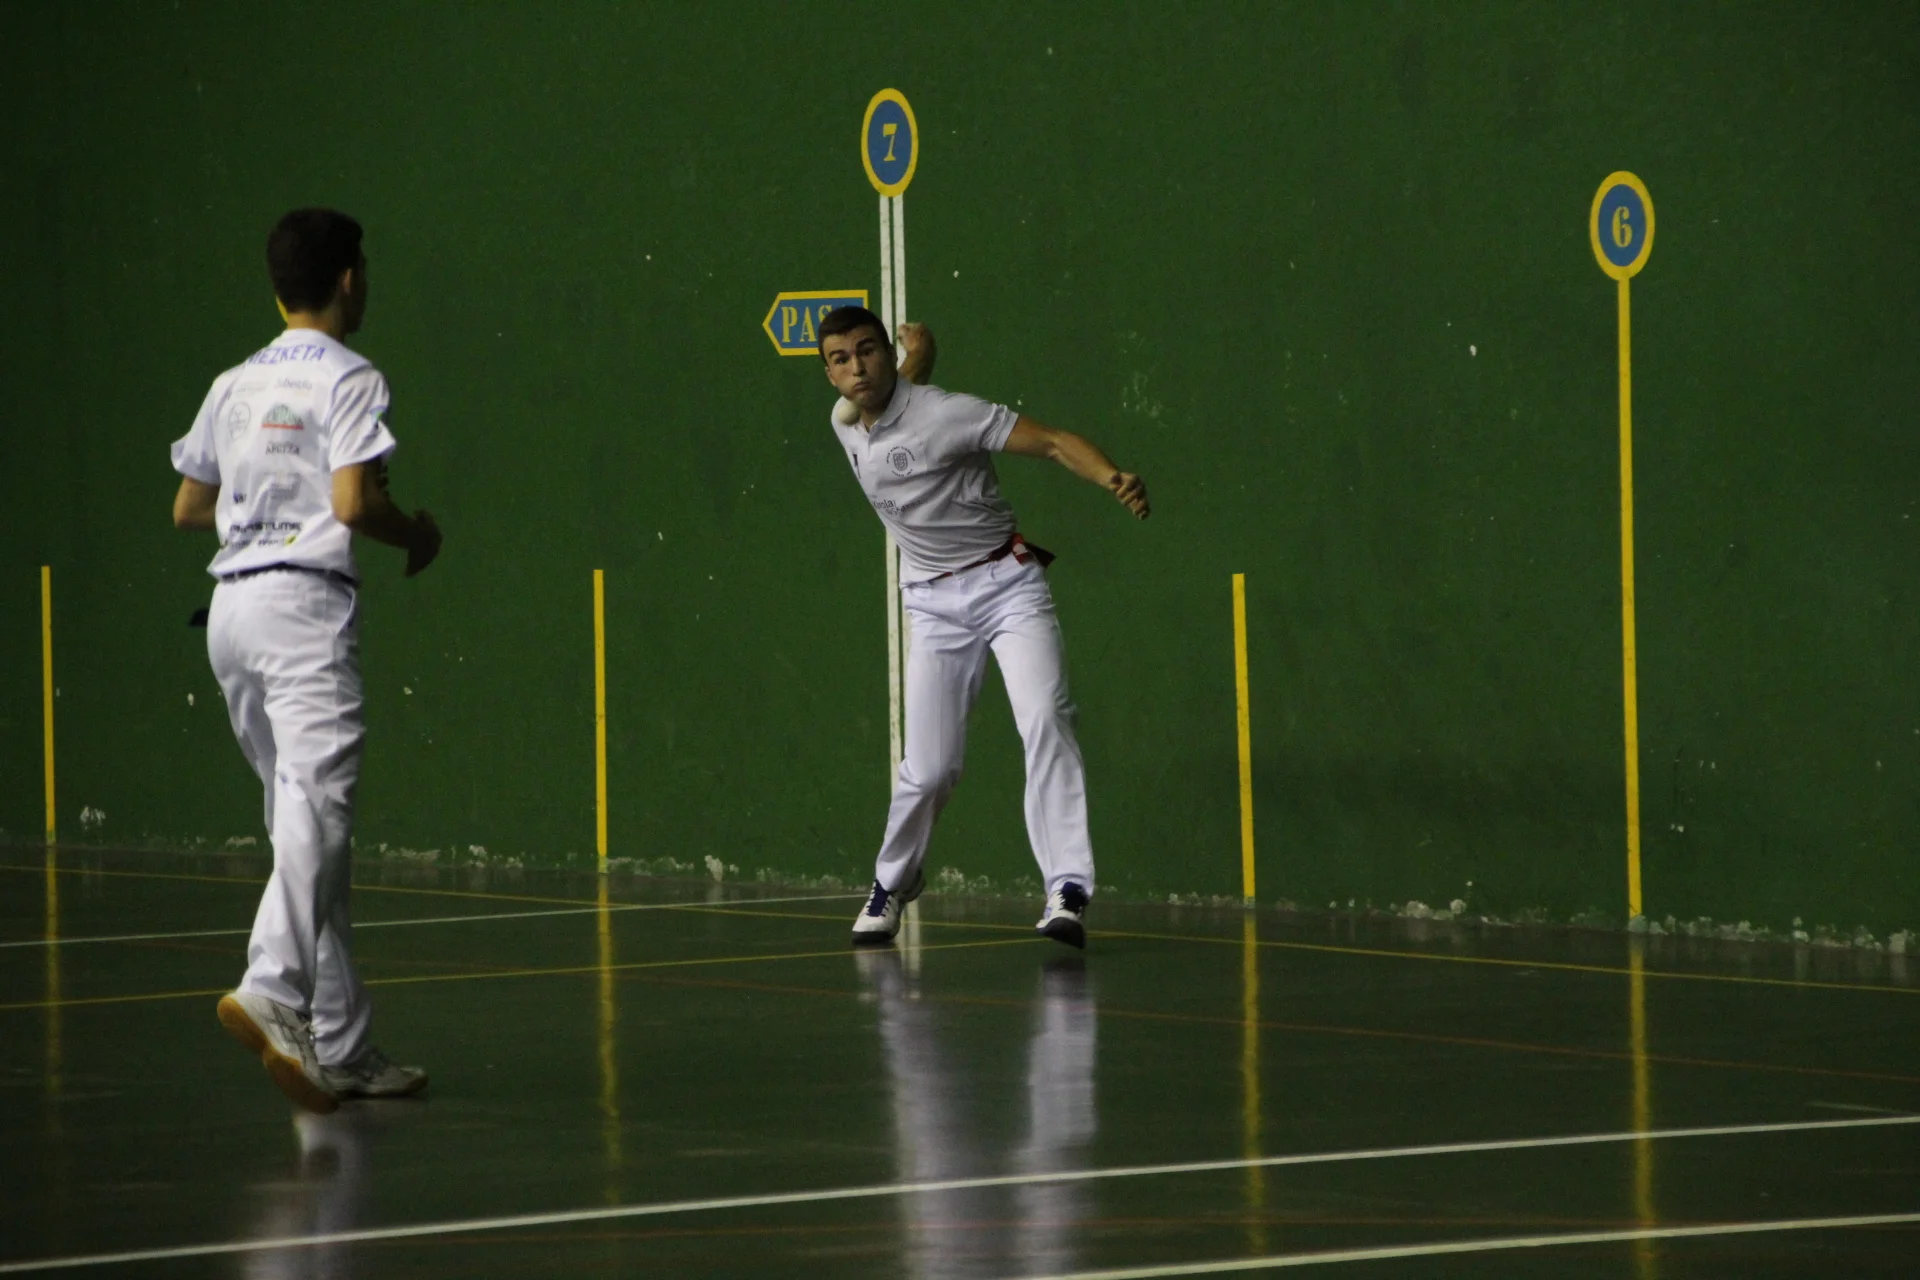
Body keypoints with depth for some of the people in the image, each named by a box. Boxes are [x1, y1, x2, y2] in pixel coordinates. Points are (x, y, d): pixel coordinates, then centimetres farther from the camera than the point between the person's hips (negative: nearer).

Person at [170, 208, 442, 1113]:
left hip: (233, 600, 7)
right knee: (315, 810, -16)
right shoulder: (347, 379, -5)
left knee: (308, 823, 9)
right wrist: (417, 535, 3)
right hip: (305, 602, -7)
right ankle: (272, 990, -37)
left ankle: (341, 1045, 8)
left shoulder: (235, 384, 16)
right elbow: (352, 502, -16)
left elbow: (189, 506, 21)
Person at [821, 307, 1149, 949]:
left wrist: (1113, 478, -36)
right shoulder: (843, 423, 4)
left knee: (1045, 721, -24)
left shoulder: (943, 413, -17)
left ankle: (1067, 892, -29)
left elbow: (1052, 441, -23)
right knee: (930, 768, 0)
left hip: (1006, 581, -5)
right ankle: (892, 883, 26)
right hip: (934, 602, 5)